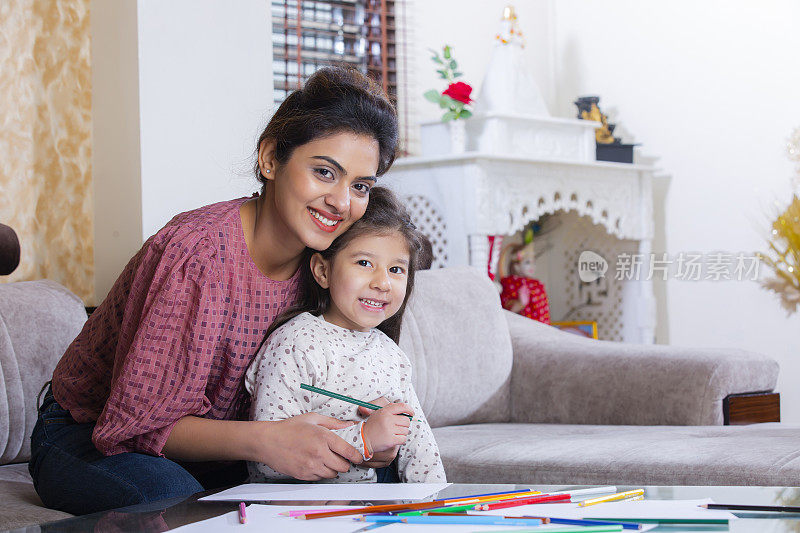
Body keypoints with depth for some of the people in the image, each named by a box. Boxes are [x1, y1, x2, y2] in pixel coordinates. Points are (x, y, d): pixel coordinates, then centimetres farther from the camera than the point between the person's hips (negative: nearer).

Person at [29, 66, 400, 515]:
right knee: (177, 498, -39)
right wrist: (261, 441, -44)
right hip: (88, 440, -5)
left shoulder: (321, 257, -8)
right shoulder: (198, 252, -30)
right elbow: (140, 419, -29)